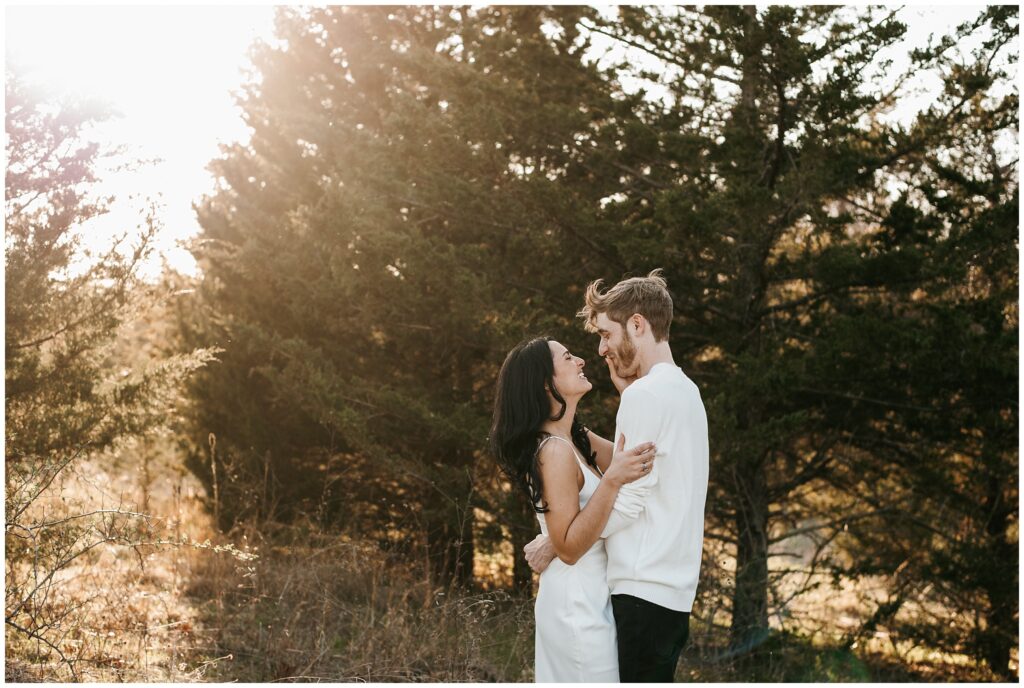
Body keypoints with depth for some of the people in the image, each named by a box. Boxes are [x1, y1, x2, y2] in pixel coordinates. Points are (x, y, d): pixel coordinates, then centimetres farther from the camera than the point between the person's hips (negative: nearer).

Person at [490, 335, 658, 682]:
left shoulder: (578, 439, 8)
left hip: (583, 599, 9)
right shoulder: (555, 451, -20)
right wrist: (612, 481, -31)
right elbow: (569, 547, -23)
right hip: (578, 606, -9)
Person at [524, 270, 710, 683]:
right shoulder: (684, 391, 17)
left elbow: (628, 502, -15)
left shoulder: (646, 394, -12)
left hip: (644, 589, -10)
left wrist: (553, 543, -6)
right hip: (673, 588, 10)